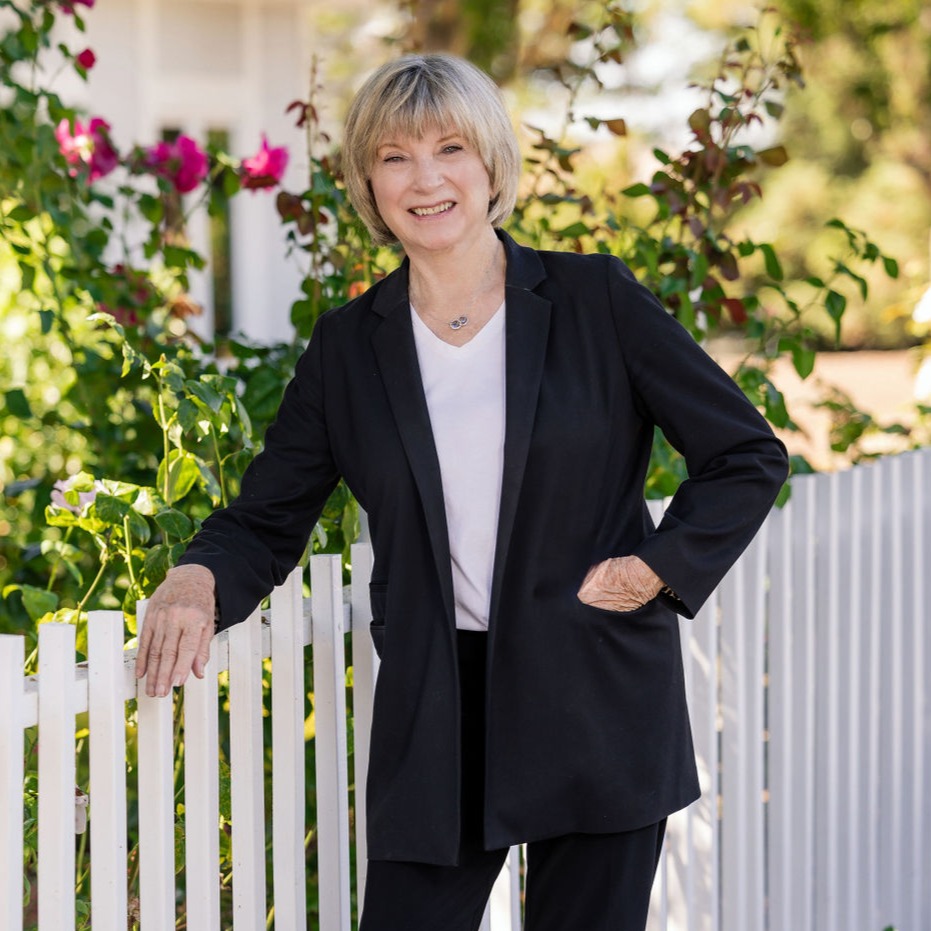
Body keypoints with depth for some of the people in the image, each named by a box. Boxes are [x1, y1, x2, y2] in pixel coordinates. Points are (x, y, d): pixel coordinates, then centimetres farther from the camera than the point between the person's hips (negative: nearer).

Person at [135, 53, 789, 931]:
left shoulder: (594, 300, -1)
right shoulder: (350, 344, 6)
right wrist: (200, 577, -11)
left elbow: (748, 456, 3)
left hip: (596, 706, -1)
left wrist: (657, 571, -7)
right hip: (433, 718, 2)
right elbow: (269, 518, 10)